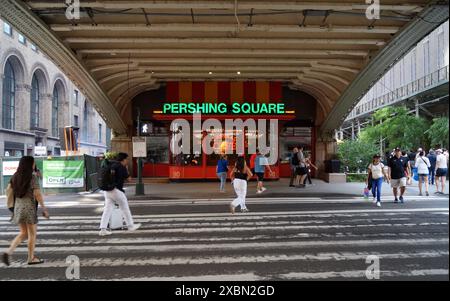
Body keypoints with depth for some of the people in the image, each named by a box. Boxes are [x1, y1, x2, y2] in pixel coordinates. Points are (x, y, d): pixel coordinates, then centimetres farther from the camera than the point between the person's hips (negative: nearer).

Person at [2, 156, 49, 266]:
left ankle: (9, 252, 1)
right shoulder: (33, 177, -14)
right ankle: (31, 258, 16)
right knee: (32, 234, 7)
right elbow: (37, 194, -17)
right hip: (29, 207, -6)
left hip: (18, 207, 7)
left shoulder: (16, 176, 6)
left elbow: (9, 191, 7)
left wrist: (11, 207, 16)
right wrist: (44, 208, -10)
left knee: (24, 233, 18)